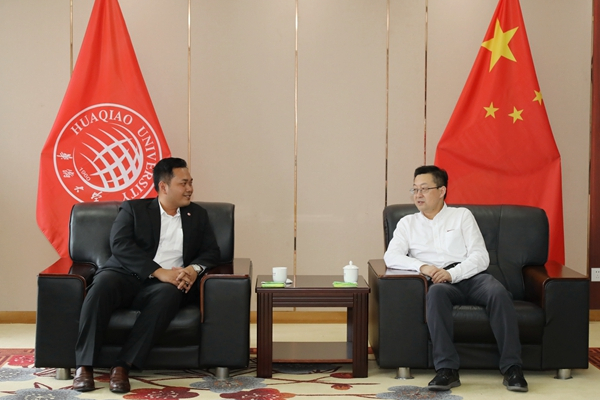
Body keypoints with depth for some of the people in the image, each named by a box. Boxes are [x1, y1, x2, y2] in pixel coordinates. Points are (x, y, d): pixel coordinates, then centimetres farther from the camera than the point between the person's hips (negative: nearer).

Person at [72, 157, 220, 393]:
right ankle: (84, 365, -31)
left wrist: (194, 269, -12)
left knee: (170, 294, -35)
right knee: (103, 284, -35)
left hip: (165, 285, 2)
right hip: (126, 277, -1)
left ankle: (123, 365, -35)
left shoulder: (198, 215, 19)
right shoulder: (133, 209, 9)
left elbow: (212, 251, 13)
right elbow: (120, 245, -6)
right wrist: (159, 272, -19)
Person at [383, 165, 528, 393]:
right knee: (436, 292, -37)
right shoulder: (407, 223, 21)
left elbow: (481, 257, 6)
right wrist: (422, 266, -14)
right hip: (439, 281, 0)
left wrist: (453, 273, -12)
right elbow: (391, 257, 4)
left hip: (470, 276, 1)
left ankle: (512, 369, -33)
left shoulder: (462, 215, 18)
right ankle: (447, 369, -43)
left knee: (498, 292, -32)